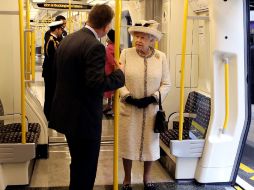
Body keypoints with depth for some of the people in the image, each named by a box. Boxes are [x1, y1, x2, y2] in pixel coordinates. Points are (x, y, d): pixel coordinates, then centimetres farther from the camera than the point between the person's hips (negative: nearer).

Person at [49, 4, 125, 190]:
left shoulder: (67, 40, 7)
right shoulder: (95, 46, -21)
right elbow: (97, 83, -29)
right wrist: (119, 73, -13)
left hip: (67, 113, 9)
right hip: (85, 118, -9)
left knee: (78, 165, 25)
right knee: (85, 170, 6)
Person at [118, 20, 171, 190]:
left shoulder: (161, 57, -3)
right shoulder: (126, 54, -6)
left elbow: (166, 84, -2)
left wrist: (152, 98, -14)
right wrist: (128, 97, -18)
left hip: (151, 108, 1)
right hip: (129, 108, -1)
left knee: (150, 143, 13)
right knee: (127, 142, 9)